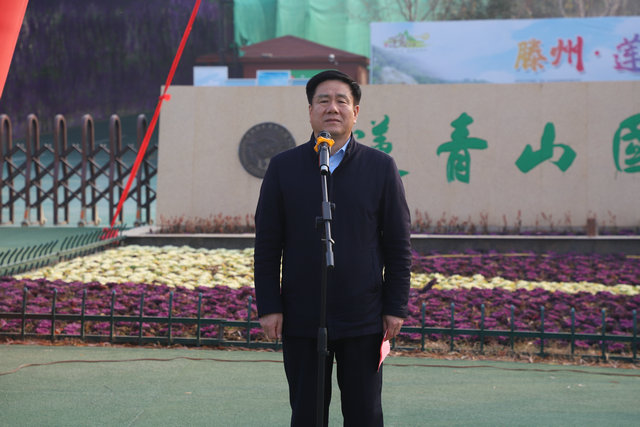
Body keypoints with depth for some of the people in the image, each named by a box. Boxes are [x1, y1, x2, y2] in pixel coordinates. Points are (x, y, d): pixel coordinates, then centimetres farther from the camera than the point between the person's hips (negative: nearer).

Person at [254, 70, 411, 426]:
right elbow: (267, 245, 4)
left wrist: (396, 307, -2)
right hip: (301, 320, 0)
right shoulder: (283, 167, 3)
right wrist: (269, 307, -2)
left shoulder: (381, 167, 2)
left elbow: (399, 245, 3)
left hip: (363, 320, 0)